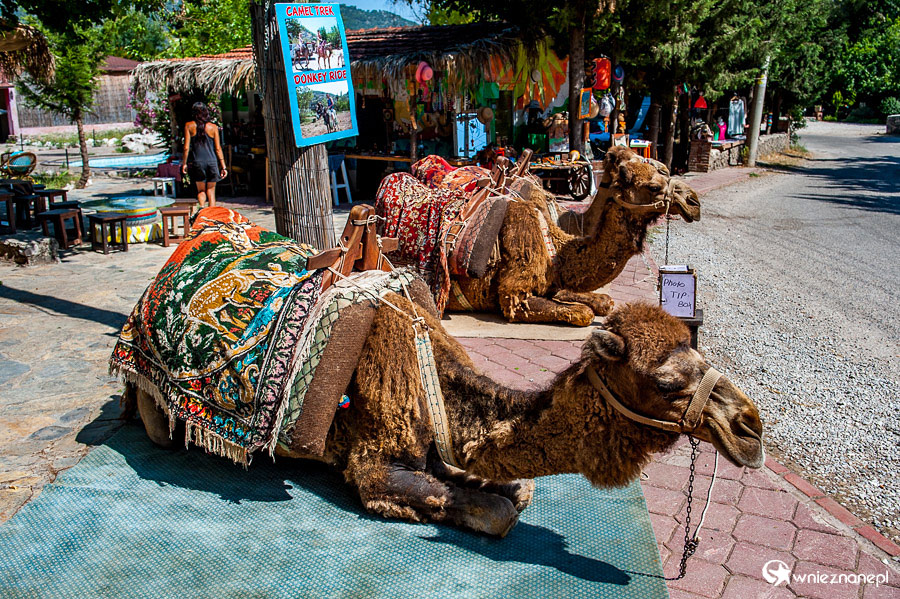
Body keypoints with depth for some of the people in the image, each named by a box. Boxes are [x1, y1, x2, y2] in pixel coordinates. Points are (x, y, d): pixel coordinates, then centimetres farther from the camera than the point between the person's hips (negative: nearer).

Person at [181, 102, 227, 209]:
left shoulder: (189, 126, 1)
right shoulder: (213, 127, 3)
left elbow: (186, 148, -1)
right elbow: (218, 149, 2)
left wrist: (184, 163, 9)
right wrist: (223, 166, 5)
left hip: (197, 162, 0)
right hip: (212, 162, 0)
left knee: (201, 190, 12)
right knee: (211, 191, 9)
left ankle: (202, 207, -16)